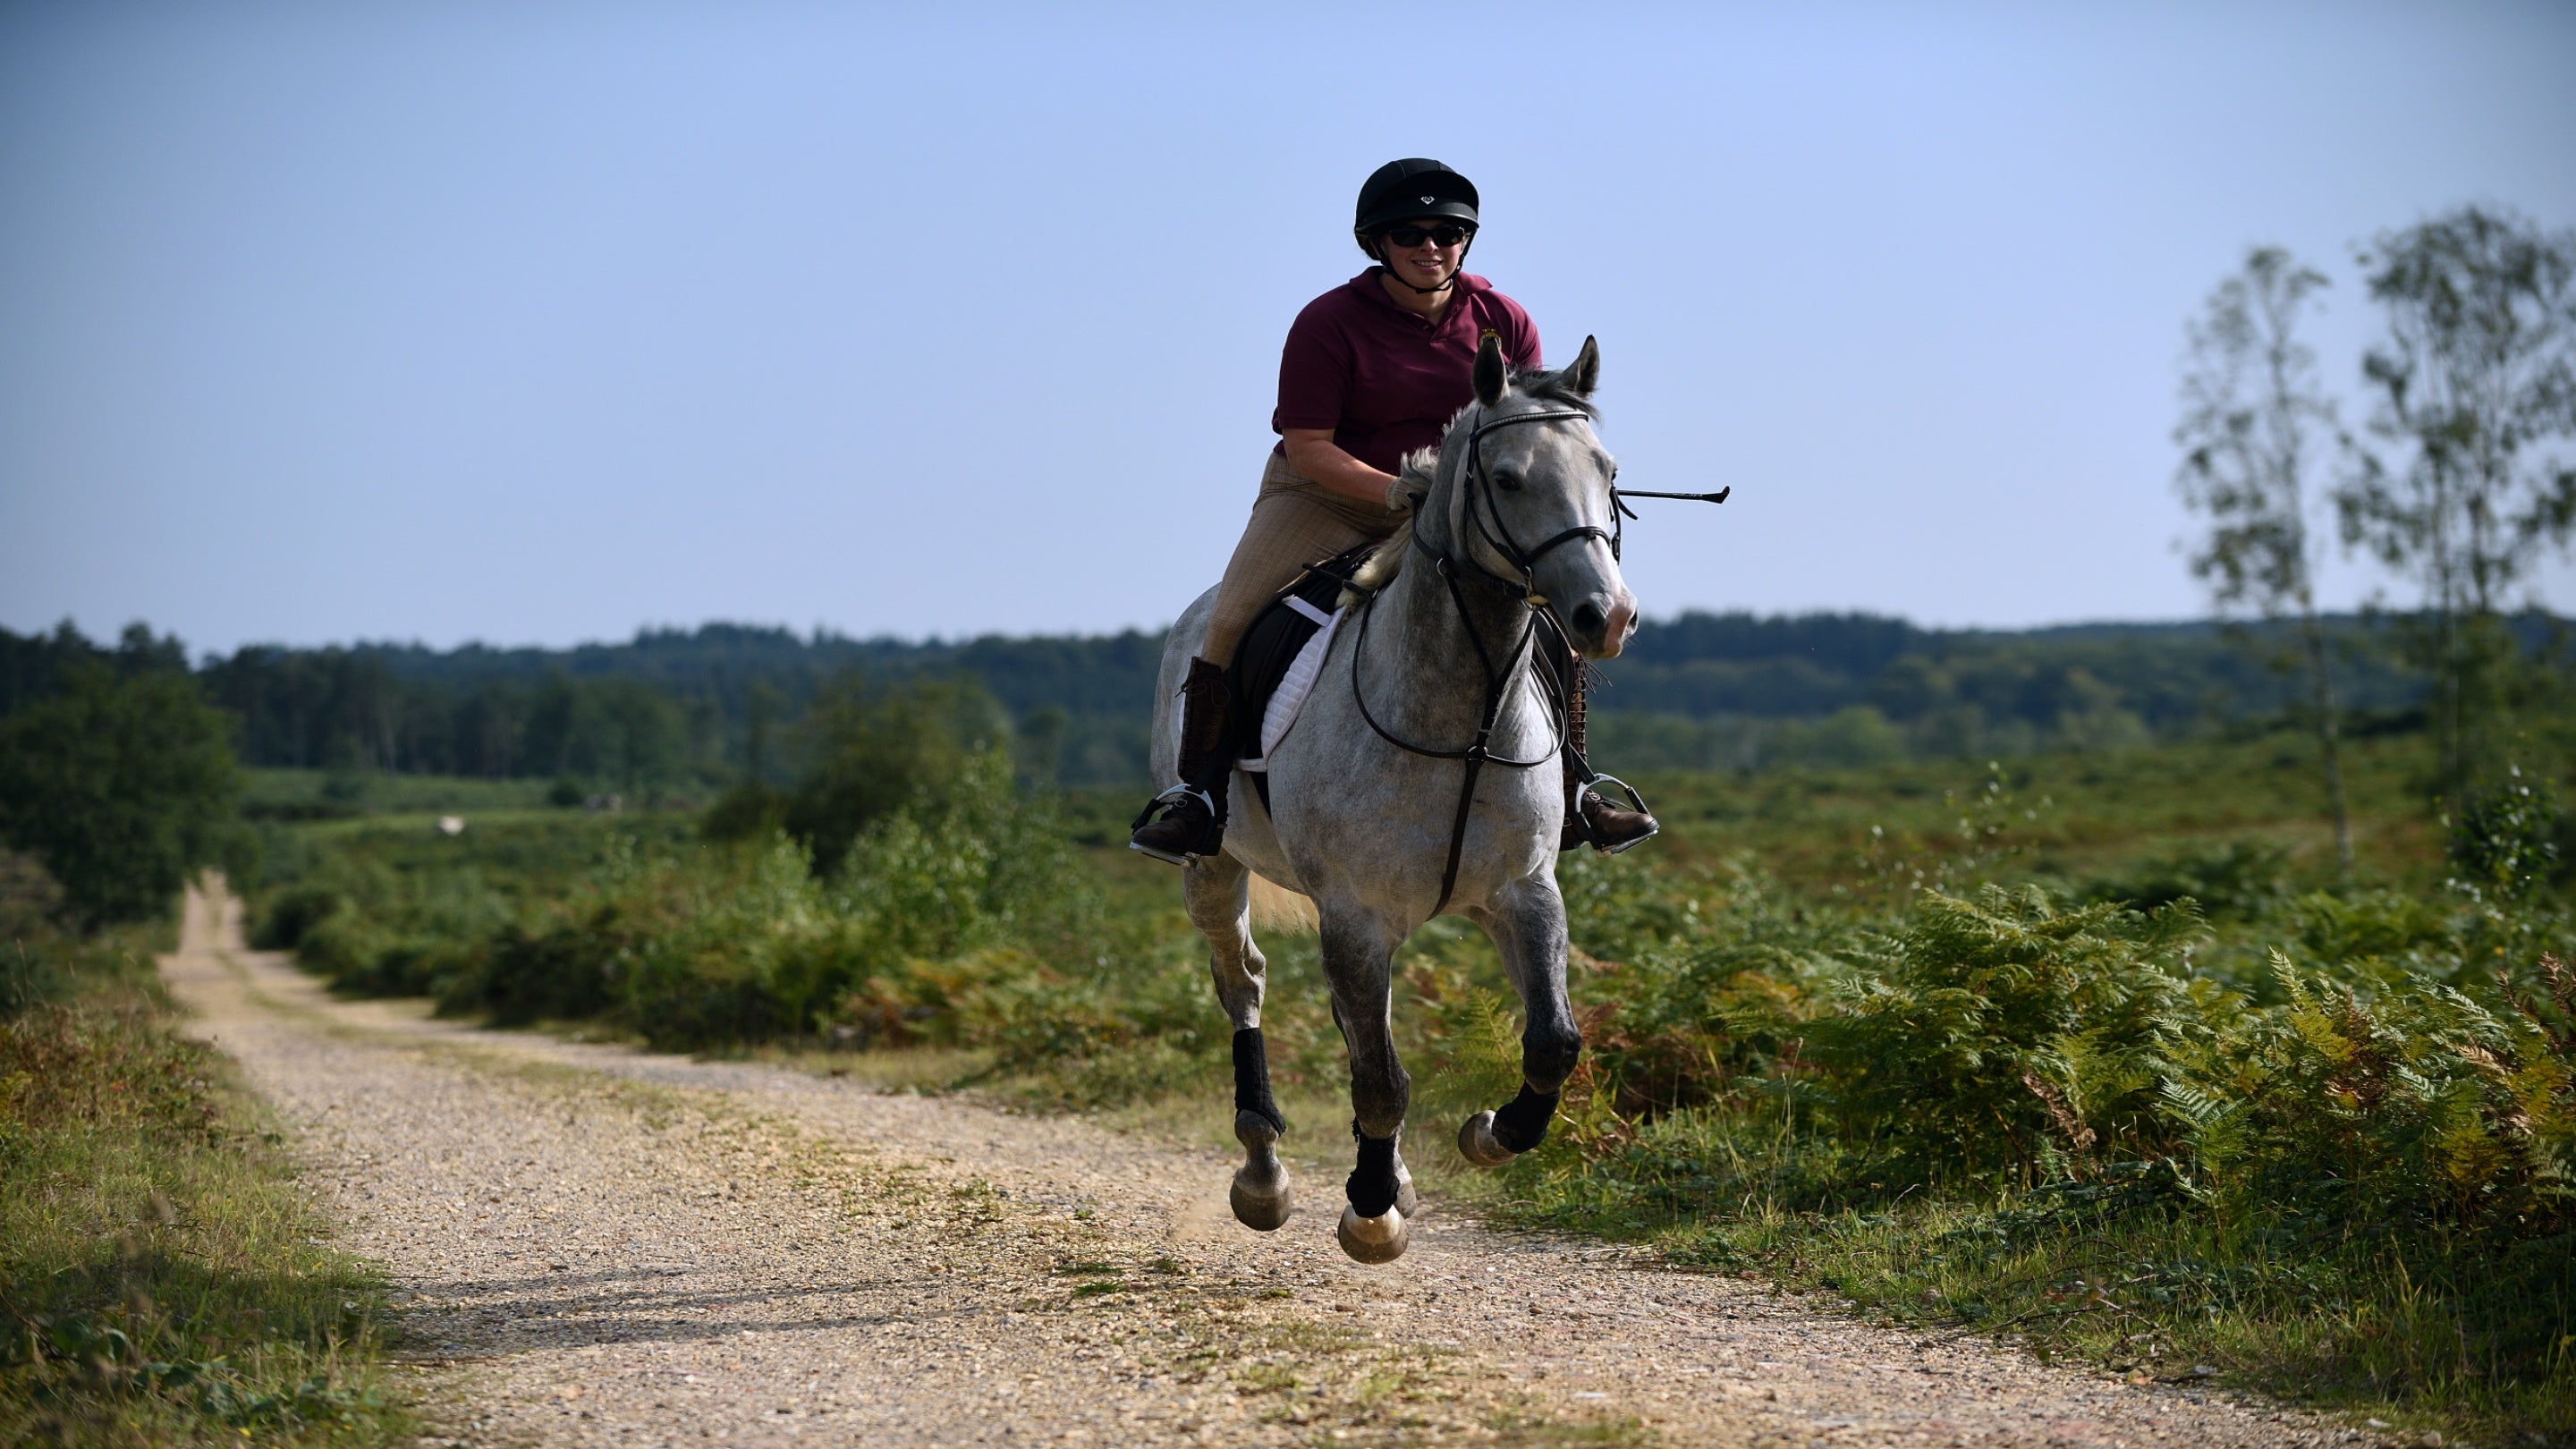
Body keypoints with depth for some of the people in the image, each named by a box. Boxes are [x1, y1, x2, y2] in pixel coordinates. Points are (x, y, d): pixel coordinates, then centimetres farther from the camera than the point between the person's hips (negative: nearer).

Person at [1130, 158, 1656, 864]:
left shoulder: (1503, 321, -3)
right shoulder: (1327, 324, -14)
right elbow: (1308, 446, -18)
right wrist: (1399, 494, -30)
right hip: (1328, 496, -3)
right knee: (1233, 622, -20)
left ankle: (1568, 795, 6)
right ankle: (1198, 793, -7)